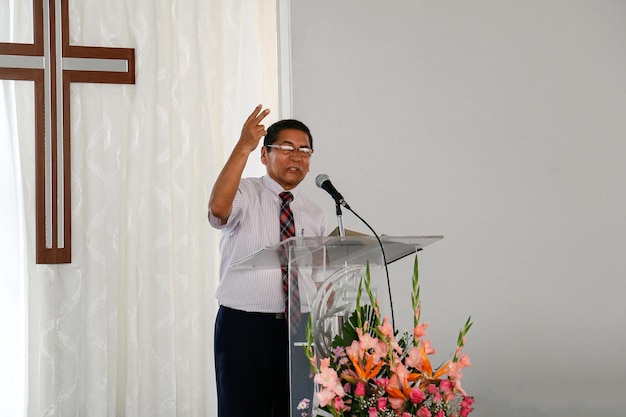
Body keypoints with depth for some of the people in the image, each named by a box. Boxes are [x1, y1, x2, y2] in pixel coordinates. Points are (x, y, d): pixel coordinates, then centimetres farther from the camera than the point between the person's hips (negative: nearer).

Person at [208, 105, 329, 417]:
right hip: (244, 325, -4)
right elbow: (218, 207, -26)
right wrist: (243, 147, -31)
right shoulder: (246, 194, -1)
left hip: (298, 329, 5)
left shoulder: (315, 216, 14)